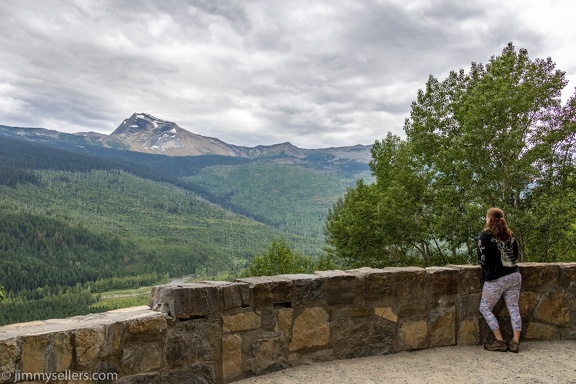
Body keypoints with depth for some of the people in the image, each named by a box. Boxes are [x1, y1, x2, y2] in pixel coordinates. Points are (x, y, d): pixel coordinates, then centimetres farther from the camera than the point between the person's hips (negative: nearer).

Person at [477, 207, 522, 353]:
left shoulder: (485, 235, -7)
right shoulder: (510, 235, 10)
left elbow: (482, 259, -6)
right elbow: (515, 256, 18)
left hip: (496, 279, -6)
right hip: (514, 275, 6)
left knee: (485, 308, 6)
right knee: (514, 308, 10)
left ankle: (499, 342, 5)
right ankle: (515, 342, 8)